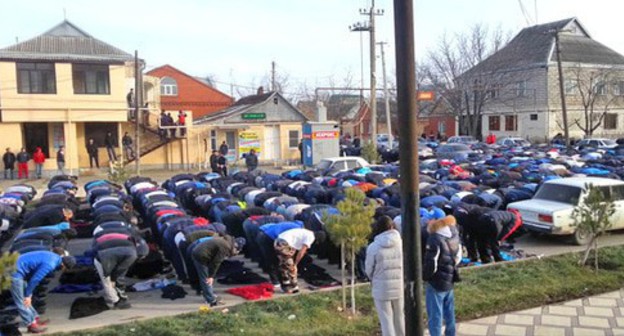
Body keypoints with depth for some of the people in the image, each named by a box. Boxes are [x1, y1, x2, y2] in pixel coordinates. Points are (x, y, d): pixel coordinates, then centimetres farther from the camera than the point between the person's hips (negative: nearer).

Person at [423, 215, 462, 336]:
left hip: (436, 283, -8)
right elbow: (458, 256, 11)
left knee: (435, 316, 3)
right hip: (450, 281, 8)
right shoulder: (454, 233, -2)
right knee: (449, 314, 21)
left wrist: (424, 275, -8)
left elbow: (431, 264, -22)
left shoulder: (435, 238, -25)